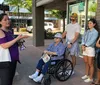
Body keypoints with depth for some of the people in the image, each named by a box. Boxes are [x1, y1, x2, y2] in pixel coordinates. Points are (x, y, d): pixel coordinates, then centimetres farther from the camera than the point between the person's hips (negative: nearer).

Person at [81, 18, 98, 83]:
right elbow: (83, 38, 4)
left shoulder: (95, 32, -8)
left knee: (90, 64, 1)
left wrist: (85, 45, -15)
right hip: (85, 48, 6)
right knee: (86, 63, 16)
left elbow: (92, 41, -17)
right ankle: (86, 75, 32)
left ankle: (91, 78, 12)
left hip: (90, 48, -6)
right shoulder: (87, 31, 12)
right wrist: (83, 45, -12)